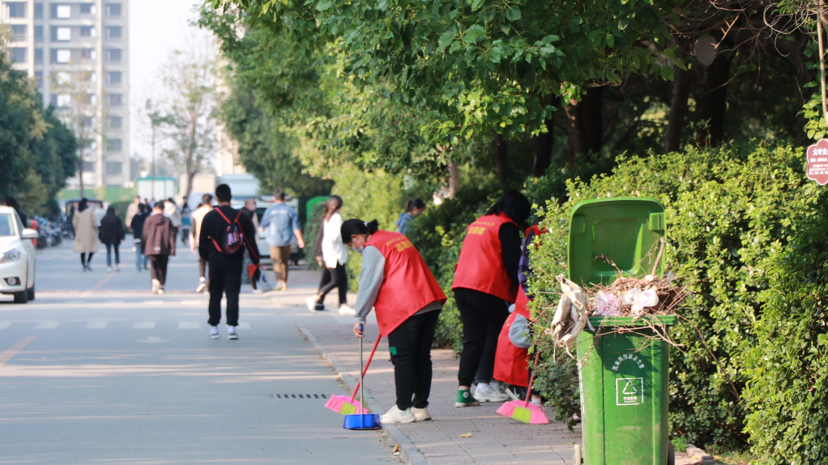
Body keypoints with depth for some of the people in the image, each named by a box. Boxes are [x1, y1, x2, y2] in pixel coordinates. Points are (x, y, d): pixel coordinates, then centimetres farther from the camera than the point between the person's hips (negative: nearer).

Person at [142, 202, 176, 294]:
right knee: (162, 268, 12)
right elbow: (172, 235, -1)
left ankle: (155, 280, -28)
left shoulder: (149, 220, 0)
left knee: (154, 266, -1)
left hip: (151, 249, 0)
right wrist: (172, 249, 2)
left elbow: (144, 234, 4)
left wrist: (143, 248, 13)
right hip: (164, 249, 0)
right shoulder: (168, 221, 0)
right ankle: (161, 285, 17)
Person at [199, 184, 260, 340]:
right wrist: (255, 261, 9)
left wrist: (205, 256, 17)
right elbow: (250, 241, 2)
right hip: (235, 262, 0)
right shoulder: (241, 217, -1)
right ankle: (231, 326, -11)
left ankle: (213, 327, 15)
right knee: (232, 293, 0)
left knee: (215, 294, 10)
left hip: (216, 261, 0)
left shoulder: (210, 217, -3)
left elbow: (203, 241, 2)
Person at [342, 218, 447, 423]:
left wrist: (360, 318, 2)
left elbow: (369, 285, -6)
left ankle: (403, 409, 1)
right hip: (430, 305, 8)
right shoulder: (397, 237, 21)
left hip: (404, 310, -8)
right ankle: (420, 407, 16)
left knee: (402, 359, -1)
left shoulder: (372, 248, -5)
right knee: (422, 357, 11)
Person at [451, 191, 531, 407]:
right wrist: (520, 292, 1)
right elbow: (512, 263, -7)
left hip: (461, 286, 7)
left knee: (472, 338, 8)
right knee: (496, 333, 7)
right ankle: (485, 385, 4)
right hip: (488, 288, -7)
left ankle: (464, 389, 0)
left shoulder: (476, 224, 22)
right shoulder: (506, 227, -2)